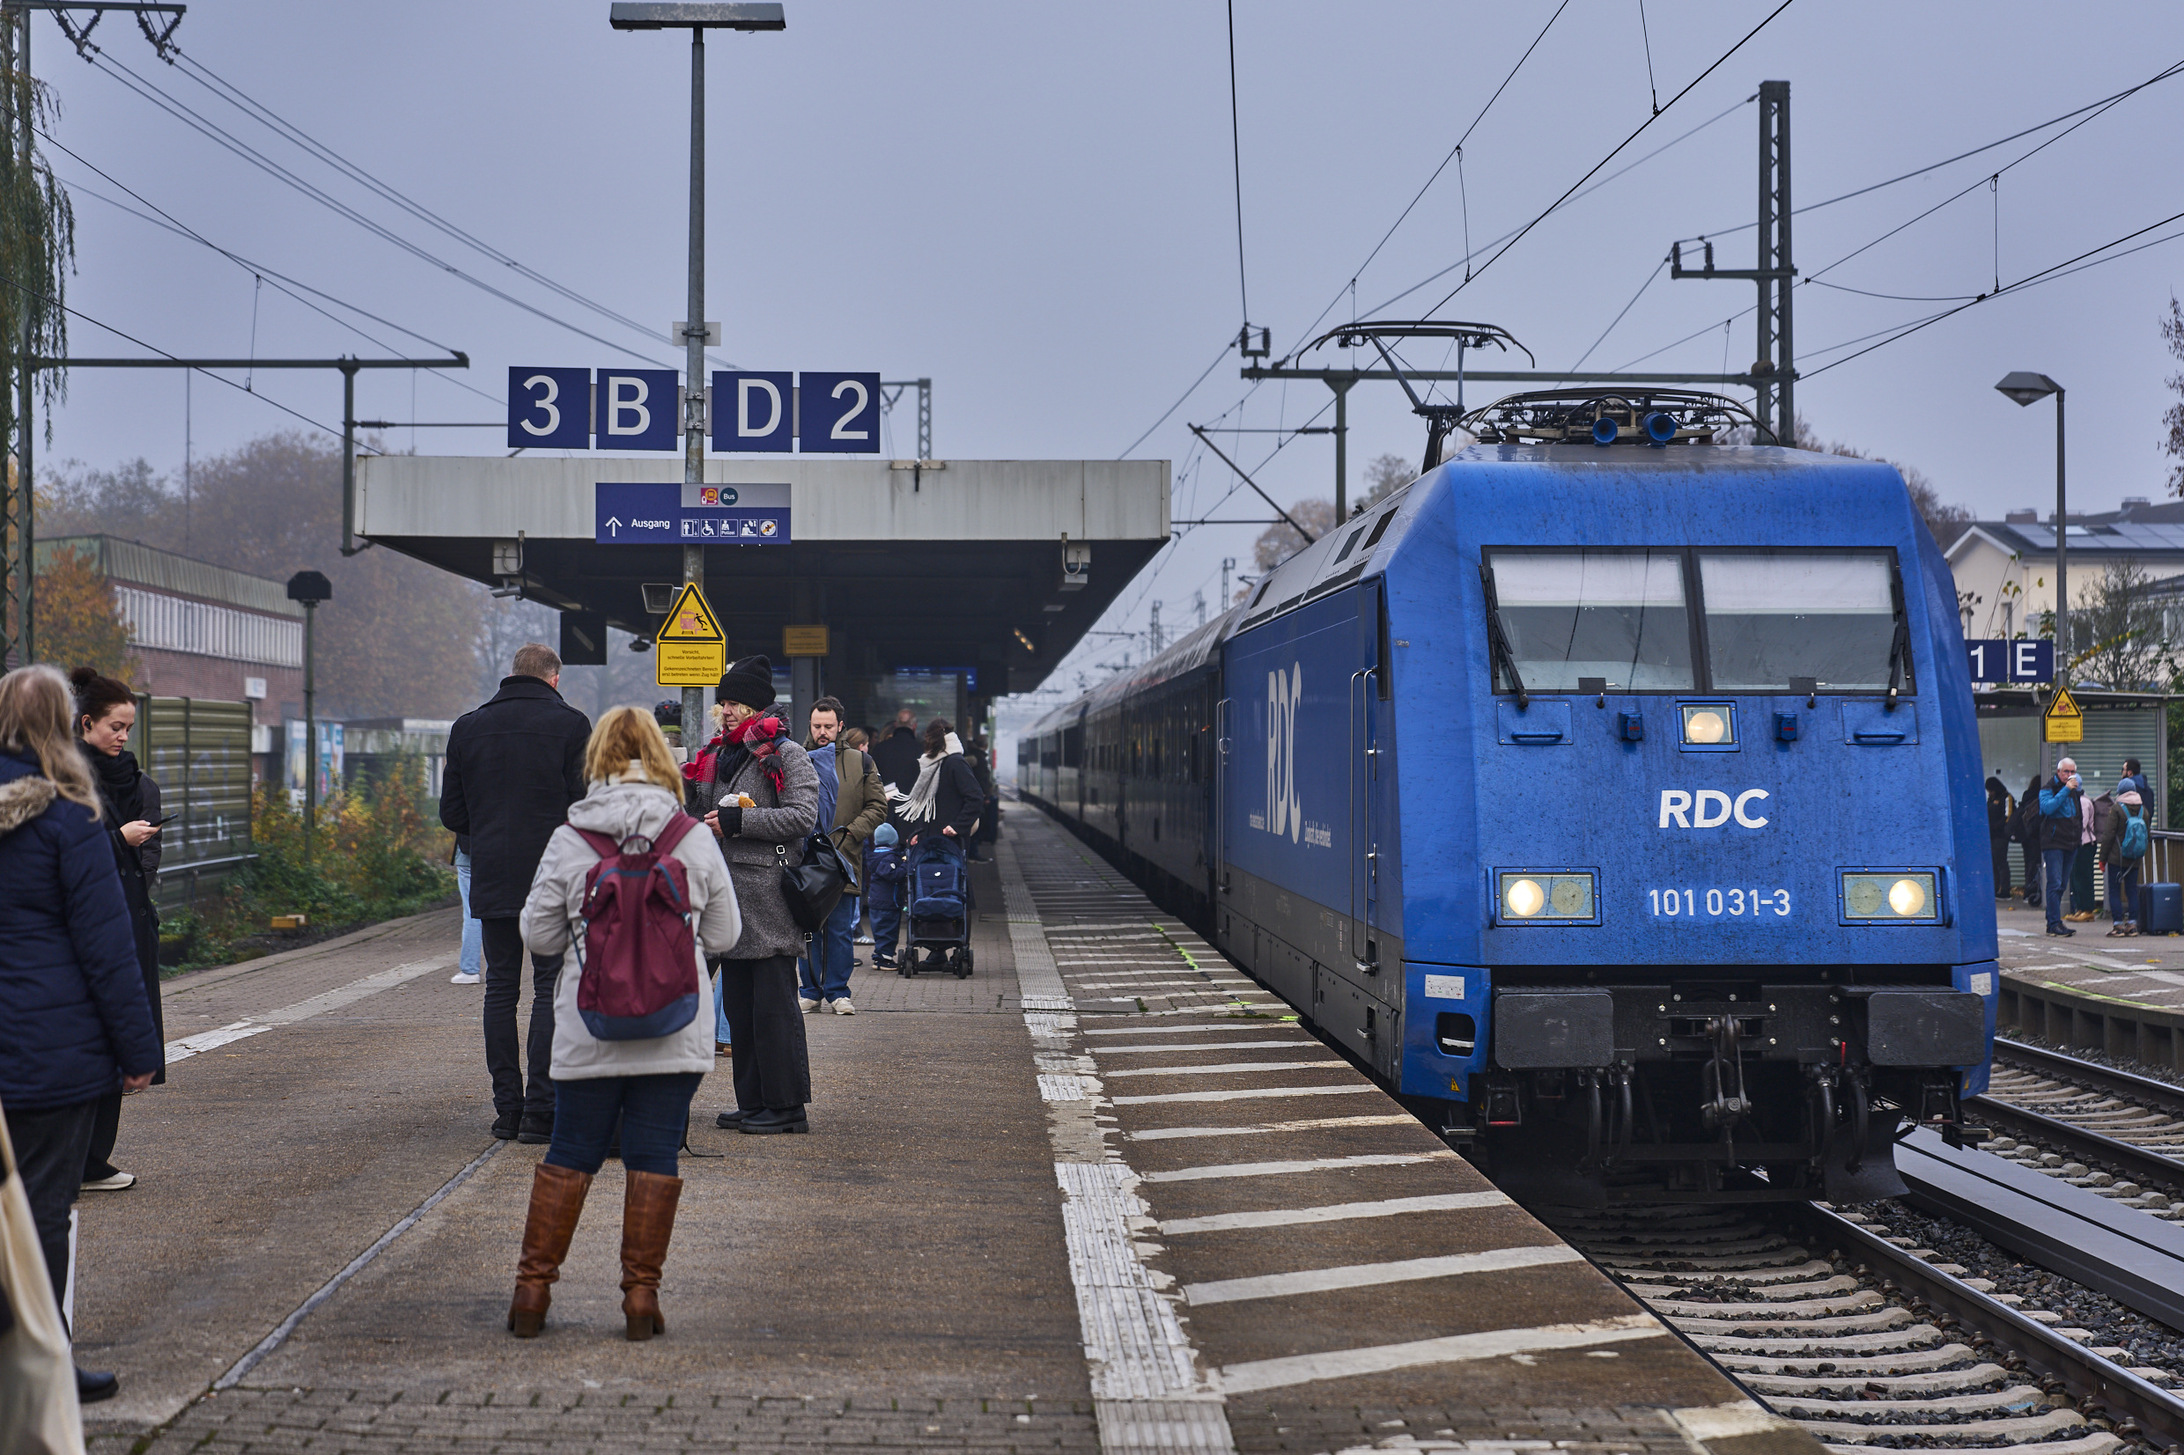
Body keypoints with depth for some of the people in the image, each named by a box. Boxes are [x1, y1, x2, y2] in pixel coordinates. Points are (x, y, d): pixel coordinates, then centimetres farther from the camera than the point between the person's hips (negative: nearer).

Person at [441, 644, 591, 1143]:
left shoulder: (468, 727, 7)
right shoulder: (570, 726, -5)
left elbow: (452, 812, 8)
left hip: (491, 880, 3)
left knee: (500, 989, 10)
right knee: (552, 989, 0)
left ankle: (506, 1107, 9)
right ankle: (540, 1110, -6)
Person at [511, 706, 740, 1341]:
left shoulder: (568, 842, -5)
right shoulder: (694, 841, -2)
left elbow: (539, 936, 1)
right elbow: (724, 935, 6)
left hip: (590, 1032, 0)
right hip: (675, 1033, 0)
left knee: (569, 1154, 9)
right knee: (653, 1157, 5)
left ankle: (532, 1288, 12)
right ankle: (641, 1294, 6)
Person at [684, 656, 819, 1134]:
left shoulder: (786, 755, -4)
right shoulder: (715, 756, 19)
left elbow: (802, 816, -15)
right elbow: (696, 816, 29)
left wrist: (738, 820, -17)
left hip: (769, 897, -8)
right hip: (728, 894, 8)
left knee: (773, 1004, -8)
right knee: (739, 1004, 9)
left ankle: (787, 1107, -4)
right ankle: (753, 1102, 14)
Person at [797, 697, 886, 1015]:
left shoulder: (861, 763, 7)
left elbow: (878, 806, 6)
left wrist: (849, 834, -7)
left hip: (843, 858, 0)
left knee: (840, 930, 2)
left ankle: (837, 991, 10)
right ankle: (810, 991, 13)